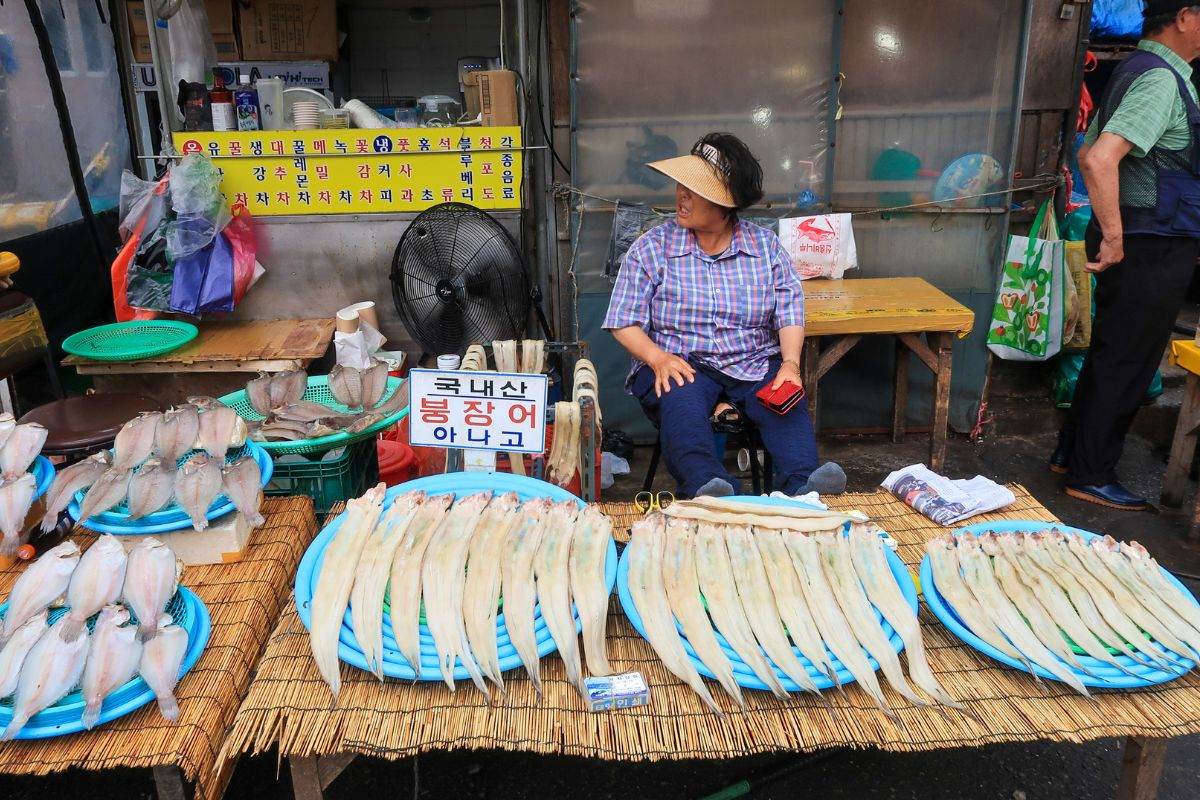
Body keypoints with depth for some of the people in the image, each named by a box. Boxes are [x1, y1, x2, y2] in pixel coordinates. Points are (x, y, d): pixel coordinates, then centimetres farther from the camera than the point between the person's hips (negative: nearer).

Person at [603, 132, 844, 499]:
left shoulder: (765, 244, 8)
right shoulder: (652, 248, 2)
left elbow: (790, 309, 5)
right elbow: (625, 323, -1)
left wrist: (790, 363, -14)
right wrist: (658, 358, -20)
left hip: (755, 364, 2)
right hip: (679, 366, -2)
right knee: (681, 402, -36)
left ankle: (803, 487, -45)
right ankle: (709, 489, -57)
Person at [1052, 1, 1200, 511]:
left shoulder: (1139, 70, 14)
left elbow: (1087, 155, 20)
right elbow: (1099, 160, -30)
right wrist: (1114, 237, -23)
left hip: (1142, 242, 10)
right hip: (1153, 247, -10)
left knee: (1109, 355, 17)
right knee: (1124, 364, -1)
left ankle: (1072, 452, 27)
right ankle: (1091, 477, 10)